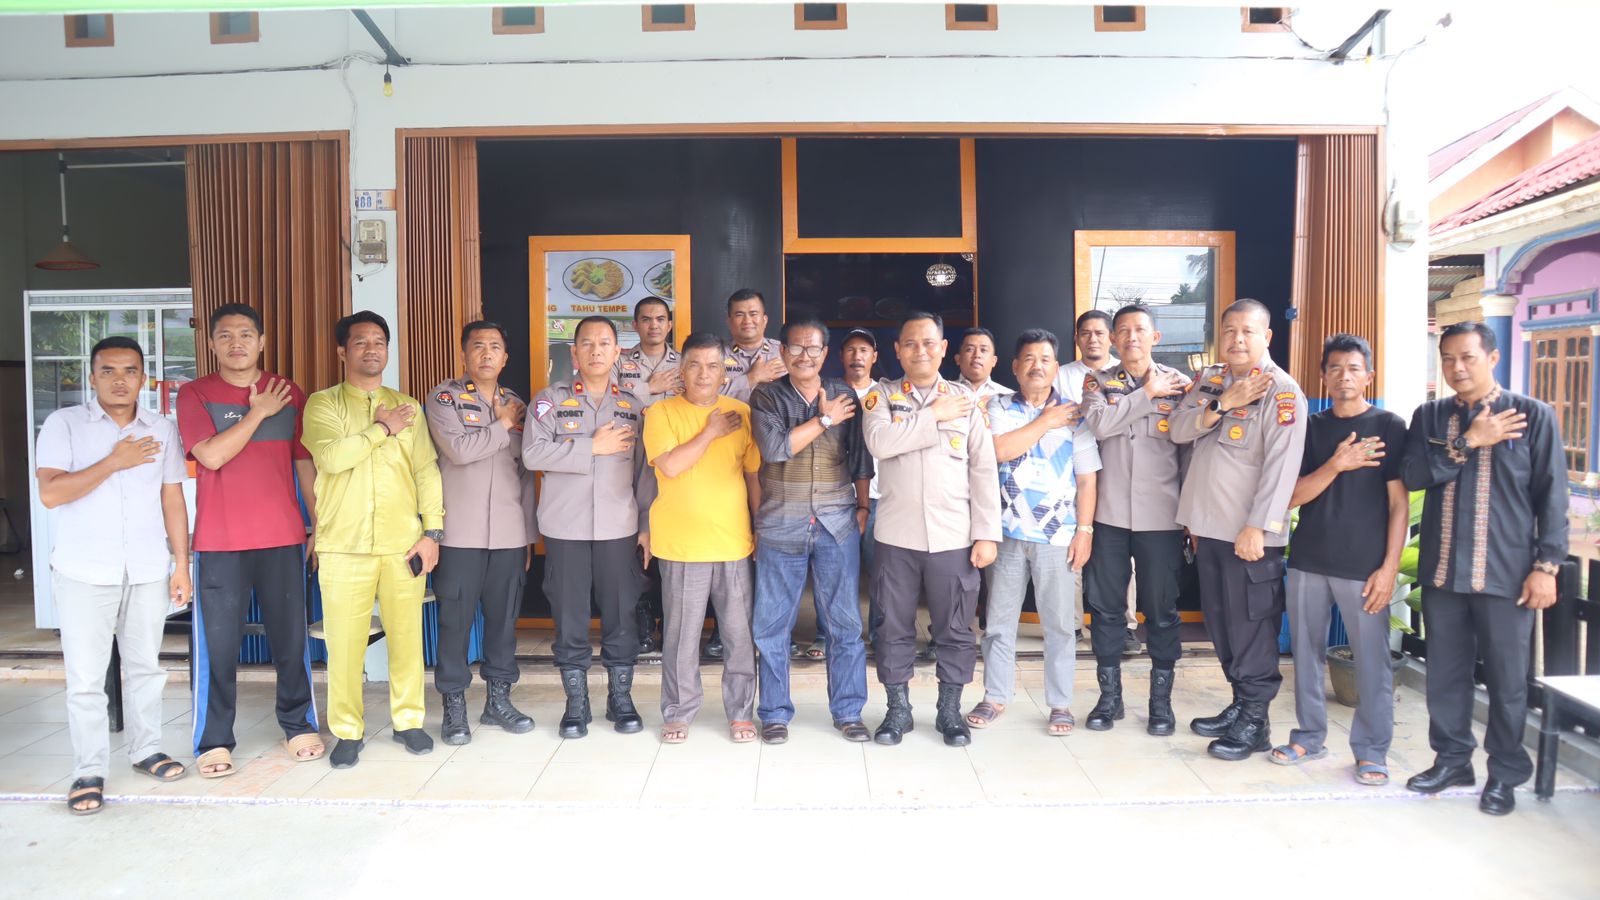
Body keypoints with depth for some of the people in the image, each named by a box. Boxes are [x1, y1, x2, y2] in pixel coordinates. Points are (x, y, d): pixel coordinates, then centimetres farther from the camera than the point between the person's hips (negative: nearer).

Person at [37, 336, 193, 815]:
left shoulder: (162, 431, 6)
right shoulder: (64, 424, -2)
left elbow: (173, 500, 7)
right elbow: (50, 493, -12)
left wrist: (182, 564, 4)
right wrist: (114, 462, -15)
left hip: (148, 571, 3)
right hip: (84, 573, -2)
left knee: (145, 666, 12)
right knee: (86, 677, 0)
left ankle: (146, 750, 25)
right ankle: (89, 772, 10)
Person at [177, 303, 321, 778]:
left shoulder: (290, 394, 8)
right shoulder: (194, 394, 2)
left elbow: (306, 463, 11)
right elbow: (212, 456, -12)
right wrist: (258, 412, -8)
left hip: (283, 538, 2)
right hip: (220, 542, -2)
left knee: (291, 637, 7)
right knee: (219, 643, 2)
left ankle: (299, 726, 21)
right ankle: (214, 742, 14)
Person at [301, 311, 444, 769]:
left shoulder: (408, 407, 13)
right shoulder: (323, 404, 5)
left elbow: (427, 470, 8)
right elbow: (331, 457, -14)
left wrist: (432, 531, 1)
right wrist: (383, 428, -6)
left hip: (404, 542, 2)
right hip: (344, 543, -2)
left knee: (406, 634, 5)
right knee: (345, 640, 1)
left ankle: (409, 720, 20)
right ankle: (348, 731, 16)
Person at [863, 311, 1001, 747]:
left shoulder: (966, 400, 5)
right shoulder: (881, 396, 4)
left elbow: (984, 470, 2)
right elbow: (879, 442, -16)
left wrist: (987, 534, -3)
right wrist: (933, 416, -12)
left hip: (954, 536, 0)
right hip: (897, 535, 0)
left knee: (955, 628, 7)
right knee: (894, 626, 8)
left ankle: (950, 709, 23)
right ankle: (898, 709, 22)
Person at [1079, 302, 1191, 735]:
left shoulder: (1178, 384, 3)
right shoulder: (1098, 382, 5)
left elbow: (1191, 451, 4)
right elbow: (1098, 423, -16)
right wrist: (1147, 394, -12)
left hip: (1161, 518, -1)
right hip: (1109, 515, 1)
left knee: (1161, 610, 6)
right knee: (1105, 606, 8)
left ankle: (1161, 699, 21)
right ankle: (1109, 695, 22)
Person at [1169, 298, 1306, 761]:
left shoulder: (1282, 392, -10)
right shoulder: (1209, 380, 11)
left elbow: (1281, 466, -17)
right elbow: (1179, 429, 0)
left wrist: (1256, 527, -21)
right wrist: (1224, 402, -13)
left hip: (1250, 532, -7)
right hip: (1209, 526, 7)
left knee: (1251, 627, 0)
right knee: (1219, 622, 15)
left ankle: (1254, 722, 13)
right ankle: (1240, 705, 29)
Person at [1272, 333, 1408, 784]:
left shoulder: (1390, 426, 0)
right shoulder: (1311, 428, 9)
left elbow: (1399, 503, -3)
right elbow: (1293, 496, 2)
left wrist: (1390, 566, -9)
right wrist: (1336, 465, -14)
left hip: (1363, 567, -3)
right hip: (1308, 561, 4)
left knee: (1372, 659, 1)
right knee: (1306, 651, 10)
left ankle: (1372, 751, 15)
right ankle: (1309, 737, 24)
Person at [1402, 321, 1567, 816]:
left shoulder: (1534, 416, -1)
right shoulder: (1429, 417, 8)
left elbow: (1552, 496, -3)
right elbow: (1413, 475, -6)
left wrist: (1546, 566, -8)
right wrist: (1468, 442, -15)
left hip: (1506, 573, -3)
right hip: (1442, 570, 3)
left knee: (1507, 679, 5)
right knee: (1445, 673, 12)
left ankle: (1505, 773, 21)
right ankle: (1452, 758, 27)